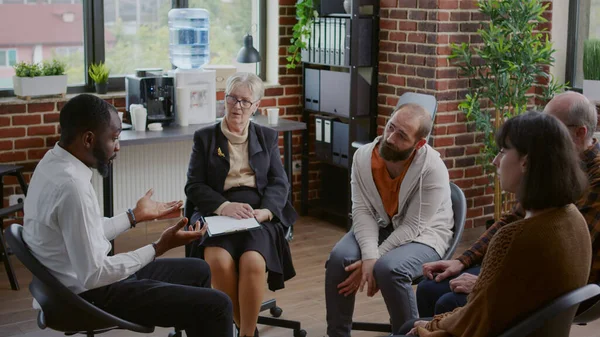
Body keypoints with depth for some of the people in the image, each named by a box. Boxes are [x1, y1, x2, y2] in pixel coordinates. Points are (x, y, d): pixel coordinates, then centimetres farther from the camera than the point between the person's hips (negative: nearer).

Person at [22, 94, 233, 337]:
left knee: (198, 271, 21)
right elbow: (94, 275, -27)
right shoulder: (71, 185, -29)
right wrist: (159, 248, -22)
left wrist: (135, 216, 21)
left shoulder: (55, 162, 2)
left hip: (84, 279, 10)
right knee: (216, 306, -13)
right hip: (92, 293, -10)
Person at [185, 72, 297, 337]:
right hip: (217, 215, 0)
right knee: (220, 261, -32)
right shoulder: (205, 137, 14)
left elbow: (279, 183, 8)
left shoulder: (267, 138, 18)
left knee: (253, 262, -32)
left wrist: (265, 211, -13)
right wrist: (224, 206, -14)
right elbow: (194, 186, 5)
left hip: (260, 215, 0)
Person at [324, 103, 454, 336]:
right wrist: (369, 256, -31)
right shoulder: (363, 157, -13)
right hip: (378, 226, 4)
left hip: (423, 235, -4)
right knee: (339, 258, -23)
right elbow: (362, 211, -15)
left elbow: (412, 227, -24)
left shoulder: (433, 169, -26)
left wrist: (371, 261, -27)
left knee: (388, 269, -33)